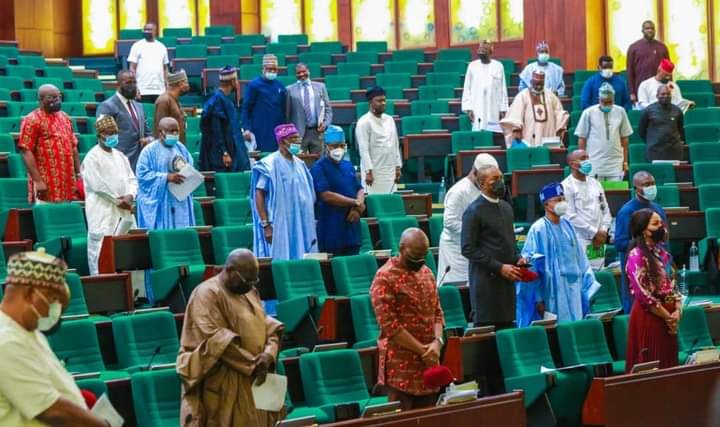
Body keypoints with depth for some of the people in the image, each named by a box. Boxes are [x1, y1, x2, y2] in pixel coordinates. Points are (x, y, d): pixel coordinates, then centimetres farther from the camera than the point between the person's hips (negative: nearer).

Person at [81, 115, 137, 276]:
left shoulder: (120, 156, 17)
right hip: (103, 213, -7)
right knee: (102, 251, -9)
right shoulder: (92, 157, -6)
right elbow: (98, 185, -13)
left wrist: (130, 196, -6)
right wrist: (119, 200, -10)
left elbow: (132, 179, 14)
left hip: (124, 212, 7)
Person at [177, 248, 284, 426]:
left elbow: (268, 327, 11)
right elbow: (216, 340, -21)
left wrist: (269, 354, -11)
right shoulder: (207, 295, -13)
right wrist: (252, 364, -21)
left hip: (253, 382, 8)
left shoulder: (250, 292, 13)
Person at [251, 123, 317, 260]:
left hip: (302, 227, 7)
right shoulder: (270, 165, -9)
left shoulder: (300, 164, 13)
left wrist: (311, 224, 15)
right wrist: (265, 224, -16)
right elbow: (259, 194, -11)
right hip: (279, 226, -7)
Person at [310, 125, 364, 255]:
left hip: (352, 228, 6)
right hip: (331, 230, -6)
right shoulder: (319, 168, -6)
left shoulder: (348, 166, 16)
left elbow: (360, 189, 15)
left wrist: (357, 209, -7)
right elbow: (326, 195, -16)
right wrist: (356, 203, -12)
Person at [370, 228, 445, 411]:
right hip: (401, 364, -7)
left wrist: (437, 341, -6)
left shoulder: (426, 273, 12)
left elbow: (437, 311, 13)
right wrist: (421, 349, -15)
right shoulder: (385, 278, -11)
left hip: (428, 360, 7)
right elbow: (389, 325, -16)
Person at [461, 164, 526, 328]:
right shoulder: (474, 211, -8)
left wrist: (517, 259, 6)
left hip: (507, 280, 7)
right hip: (486, 281, -7)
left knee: (507, 327, 5)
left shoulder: (506, 207, 16)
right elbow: (468, 249, -12)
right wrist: (499, 267, -15)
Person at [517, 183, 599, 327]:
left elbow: (580, 258, 14)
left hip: (572, 291, 6)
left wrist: (590, 285, 12)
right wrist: (538, 299, -14)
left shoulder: (567, 226, 9)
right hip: (552, 292, -6)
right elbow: (533, 265, -11)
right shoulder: (538, 229, -10)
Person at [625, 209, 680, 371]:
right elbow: (643, 294, -19)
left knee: (668, 363, 11)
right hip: (649, 316, -8)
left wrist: (677, 311, -4)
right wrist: (668, 317, -12)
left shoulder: (662, 252, 12)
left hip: (669, 316, 8)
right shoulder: (636, 256, -13)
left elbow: (672, 285, 13)